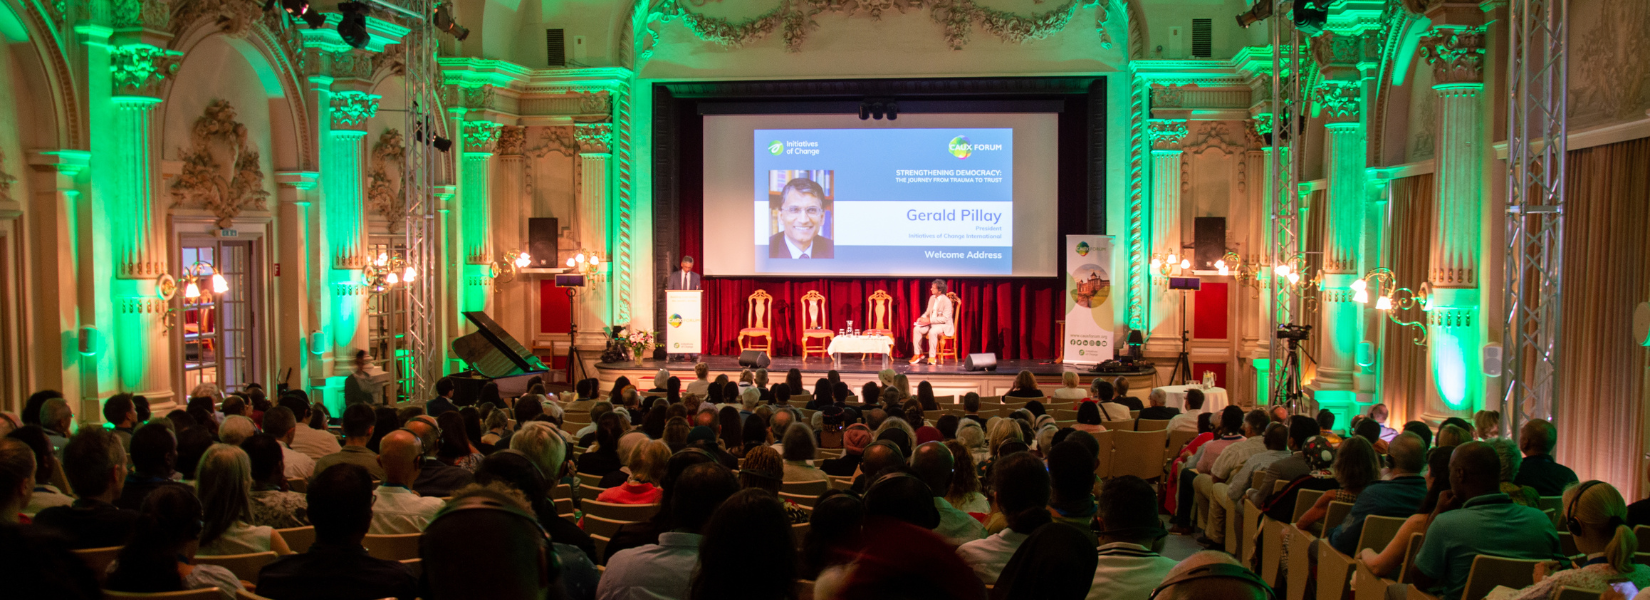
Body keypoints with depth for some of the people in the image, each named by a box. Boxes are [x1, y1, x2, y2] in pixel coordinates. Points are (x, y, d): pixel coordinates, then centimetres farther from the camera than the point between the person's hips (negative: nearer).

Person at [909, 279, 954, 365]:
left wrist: (929, 320, -25)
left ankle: (932, 357, -26)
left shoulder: (946, 301, -17)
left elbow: (945, 318, -22)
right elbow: (928, 312, 18)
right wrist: (922, 318, -5)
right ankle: (917, 354, -10)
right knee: (916, 329, -17)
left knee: (932, 331, -37)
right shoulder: (932, 298, 8)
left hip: (944, 325, -7)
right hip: (931, 323, 7)